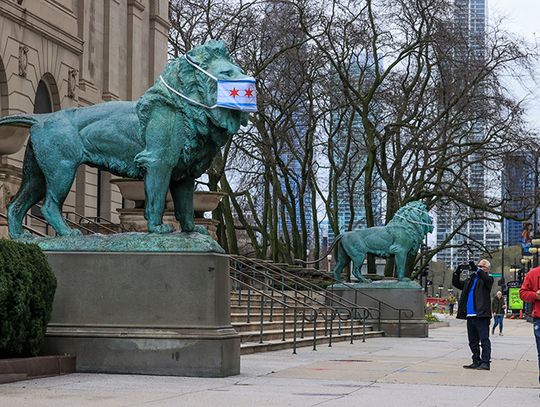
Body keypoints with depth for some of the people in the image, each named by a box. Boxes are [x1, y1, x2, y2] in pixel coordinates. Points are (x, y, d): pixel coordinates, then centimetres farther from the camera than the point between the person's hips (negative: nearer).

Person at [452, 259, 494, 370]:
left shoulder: (488, 279, 3)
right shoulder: (470, 279, 21)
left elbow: (487, 280, -20)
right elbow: (456, 284, 21)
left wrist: (477, 270, -25)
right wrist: (457, 273, 6)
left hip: (481, 315, -7)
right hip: (470, 315, 7)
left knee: (484, 340, -9)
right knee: (473, 341, 10)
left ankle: (485, 362, -11)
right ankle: (476, 362, 16)